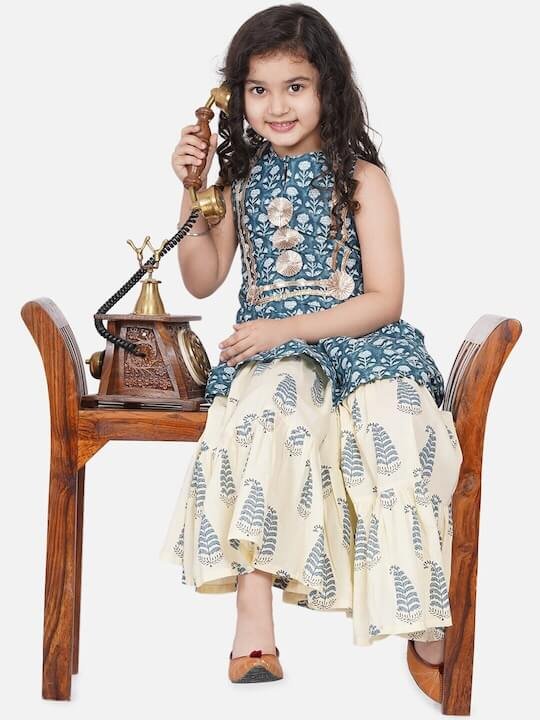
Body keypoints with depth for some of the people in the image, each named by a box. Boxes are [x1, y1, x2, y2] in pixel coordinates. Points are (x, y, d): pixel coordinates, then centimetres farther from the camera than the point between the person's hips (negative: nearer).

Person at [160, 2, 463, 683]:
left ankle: (425, 625, -22)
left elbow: (384, 299, -5)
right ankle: (253, 619, -40)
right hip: (268, 346, 2)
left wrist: (288, 327, -16)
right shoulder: (241, 176, 14)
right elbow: (202, 279, 16)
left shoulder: (361, 178, 2)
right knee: (272, 399, -36)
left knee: (396, 422, -34)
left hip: (357, 339, -1)